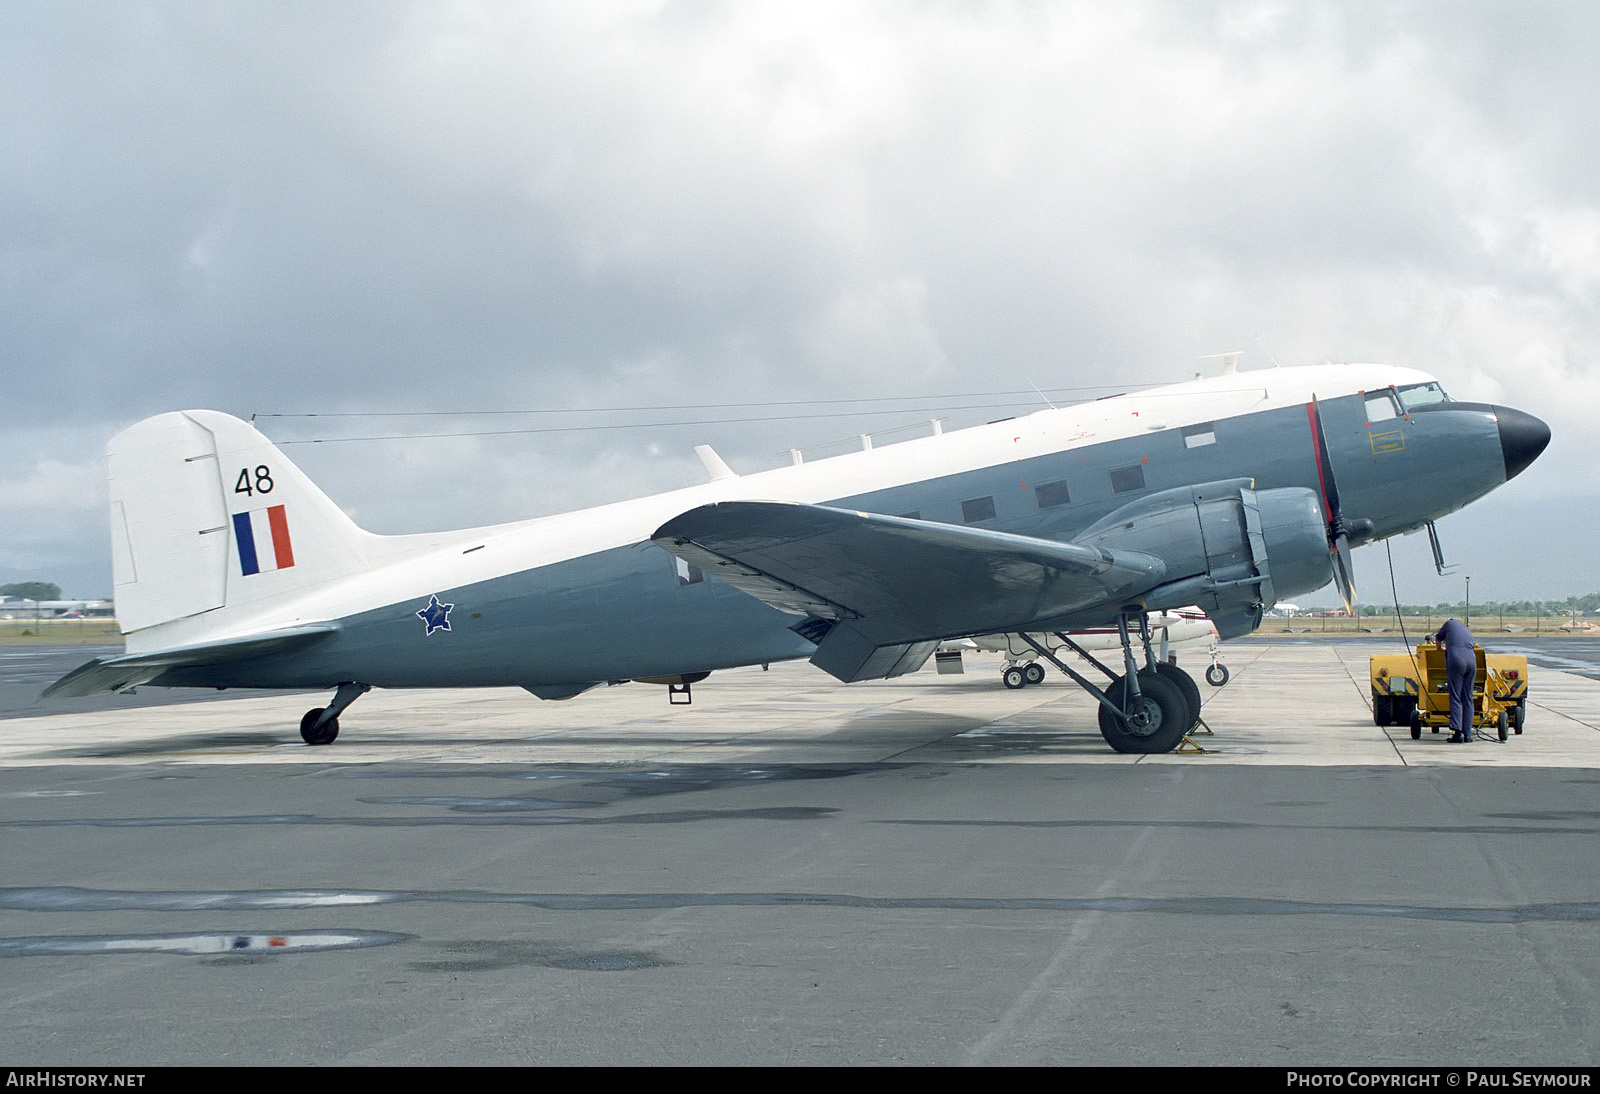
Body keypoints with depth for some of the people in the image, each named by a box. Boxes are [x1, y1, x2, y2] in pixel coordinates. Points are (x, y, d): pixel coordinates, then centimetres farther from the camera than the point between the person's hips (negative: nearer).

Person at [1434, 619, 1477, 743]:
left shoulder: (1450, 623, 21)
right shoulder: (1469, 633, 32)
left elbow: (1438, 640, 33)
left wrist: (1441, 647, 55)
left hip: (1455, 660, -4)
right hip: (1472, 661, 4)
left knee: (1455, 697, -5)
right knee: (1467, 699, 8)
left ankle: (1457, 730, -19)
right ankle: (1467, 733, 6)